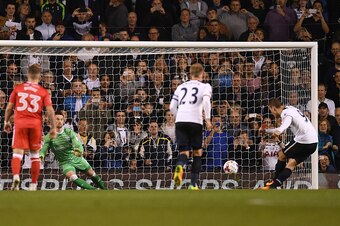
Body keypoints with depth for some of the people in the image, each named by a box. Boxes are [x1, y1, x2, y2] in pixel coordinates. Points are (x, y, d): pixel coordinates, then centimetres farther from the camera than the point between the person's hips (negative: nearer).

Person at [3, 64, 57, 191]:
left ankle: (16, 176, -31)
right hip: (36, 123, 1)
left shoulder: (18, 89, 6)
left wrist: (6, 122, 21)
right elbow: (50, 110, -3)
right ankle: (33, 184, 13)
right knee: (35, 154, 13)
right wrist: (53, 128, 4)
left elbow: (9, 108, 7)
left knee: (18, 152, -4)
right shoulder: (43, 92, 4)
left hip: (20, 123, 0)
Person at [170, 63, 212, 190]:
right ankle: (194, 184, 5)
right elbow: (206, 101, -8)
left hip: (180, 121, 2)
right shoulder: (205, 86, 12)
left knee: (184, 152, 0)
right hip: (195, 121, -2)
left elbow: (172, 107, 18)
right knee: (197, 153, 13)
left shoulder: (181, 87, 22)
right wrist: (208, 119, -9)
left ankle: (179, 166, -36)